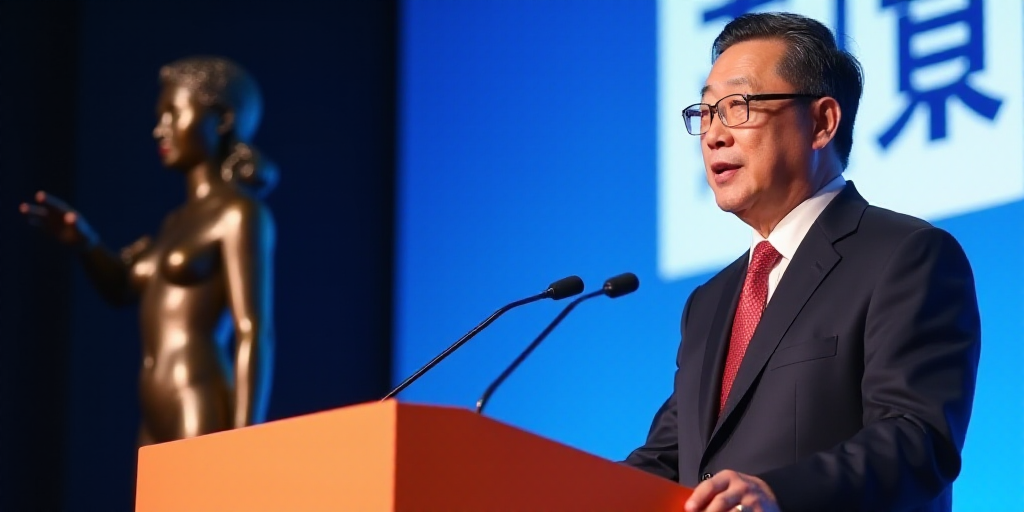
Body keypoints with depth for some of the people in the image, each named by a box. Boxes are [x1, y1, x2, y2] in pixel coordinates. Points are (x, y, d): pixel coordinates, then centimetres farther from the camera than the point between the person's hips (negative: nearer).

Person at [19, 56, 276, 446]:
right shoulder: (179, 221, 21)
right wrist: (83, 241, 12)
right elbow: (120, 286, 34)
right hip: (157, 425, 8)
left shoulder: (239, 213, -3)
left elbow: (254, 332, -12)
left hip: (202, 419, -8)